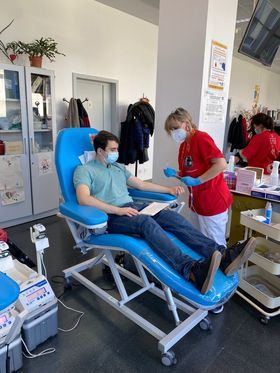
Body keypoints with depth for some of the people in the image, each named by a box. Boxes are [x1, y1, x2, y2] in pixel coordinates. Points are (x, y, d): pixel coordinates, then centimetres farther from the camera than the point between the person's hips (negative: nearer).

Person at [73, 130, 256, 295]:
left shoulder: (118, 167, 25)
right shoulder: (84, 170, 3)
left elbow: (141, 184, 25)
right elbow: (83, 198, -16)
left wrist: (169, 189, 13)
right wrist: (118, 210, -23)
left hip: (131, 207, 6)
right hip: (110, 216, -6)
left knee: (172, 216, -19)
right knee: (147, 222, -37)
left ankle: (223, 256, -33)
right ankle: (192, 270, -55)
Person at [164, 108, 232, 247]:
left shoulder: (201, 138, -15)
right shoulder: (183, 145, 10)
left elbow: (221, 164, -24)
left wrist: (197, 181, -22)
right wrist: (175, 173, -1)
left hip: (212, 201, -8)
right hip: (195, 201, 9)